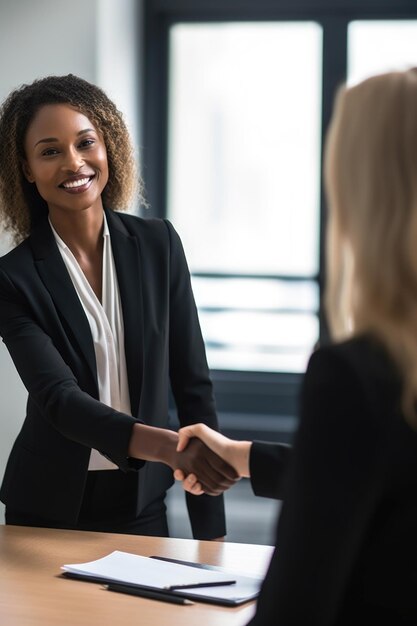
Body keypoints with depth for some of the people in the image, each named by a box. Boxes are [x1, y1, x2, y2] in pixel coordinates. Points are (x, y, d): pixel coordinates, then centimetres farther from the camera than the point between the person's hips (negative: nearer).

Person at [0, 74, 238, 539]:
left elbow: (192, 383, -1)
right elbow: (60, 399, -22)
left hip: (142, 503, 2)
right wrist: (168, 446, -40)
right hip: (50, 511, -2)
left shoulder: (158, 244, -3)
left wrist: (210, 531, -3)